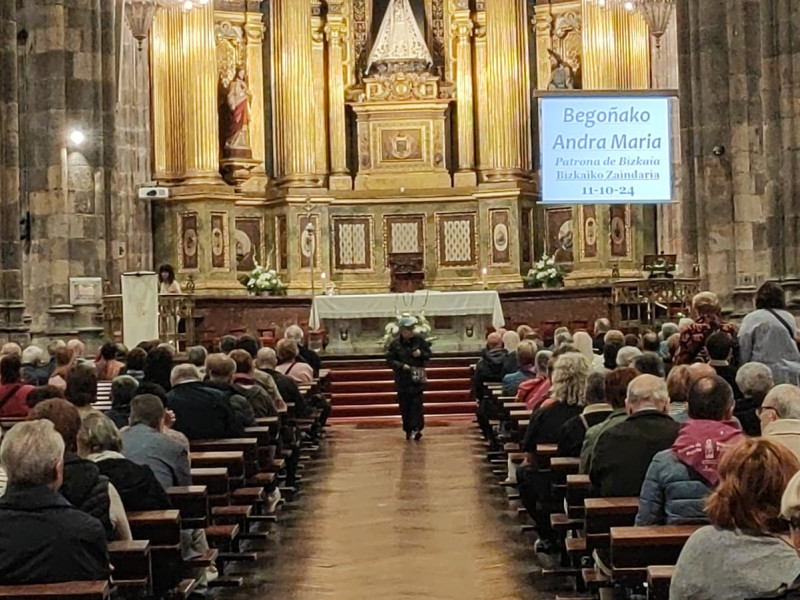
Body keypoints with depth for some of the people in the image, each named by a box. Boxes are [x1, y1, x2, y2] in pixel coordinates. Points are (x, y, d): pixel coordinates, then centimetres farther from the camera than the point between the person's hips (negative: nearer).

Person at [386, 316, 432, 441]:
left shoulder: (419, 339, -1)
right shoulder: (395, 343, -5)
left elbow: (428, 353, 8)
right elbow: (389, 360, -5)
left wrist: (421, 353, -13)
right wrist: (402, 366, -17)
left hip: (417, 378, 0)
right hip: (403, 380, 0)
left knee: (417, 404, -6)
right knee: (405, 407, 6)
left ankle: (417, 428, -2)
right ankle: (408, 430, 16)